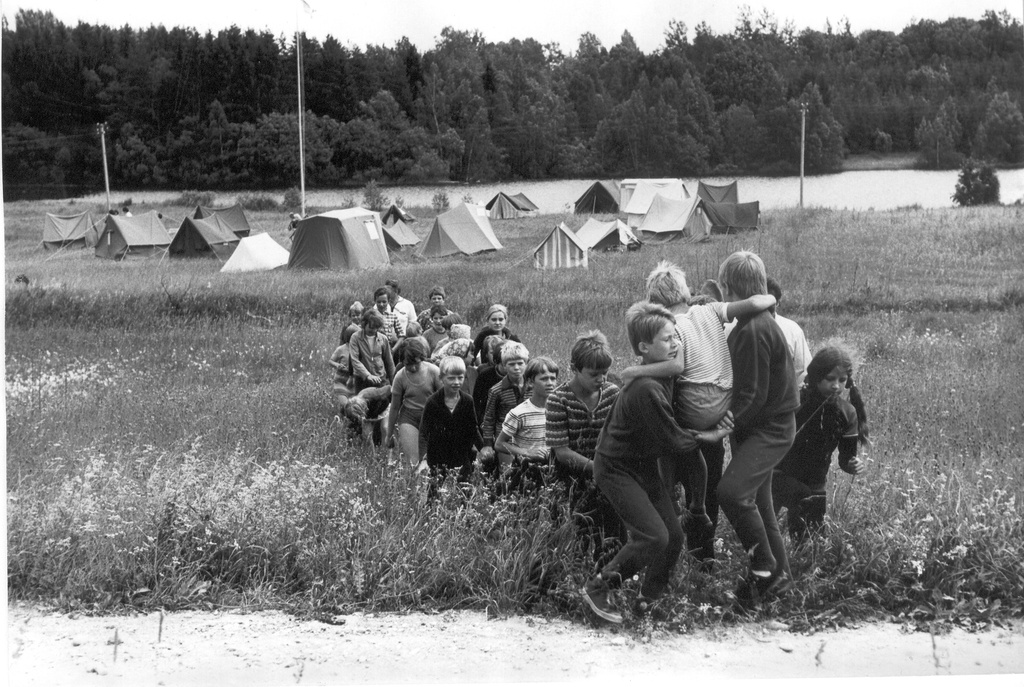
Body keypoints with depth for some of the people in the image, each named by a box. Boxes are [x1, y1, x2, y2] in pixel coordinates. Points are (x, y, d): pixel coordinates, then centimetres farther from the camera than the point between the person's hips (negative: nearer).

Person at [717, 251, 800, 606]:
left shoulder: (754, 330, -22)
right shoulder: (752, 322, 11)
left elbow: (754, 395, -22)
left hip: (770, 427, -10)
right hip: (756, 426, 11)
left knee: (731, 491, -23)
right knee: (756, 502, 14)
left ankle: (765, 569, -10)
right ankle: (778, 574, 25)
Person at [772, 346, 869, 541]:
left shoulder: (847, 412, -7)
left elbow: (846, 456, -2)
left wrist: (854, 464, -25)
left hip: (814, 481, 4)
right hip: (781, 474, -4)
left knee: (815, 529, 5)